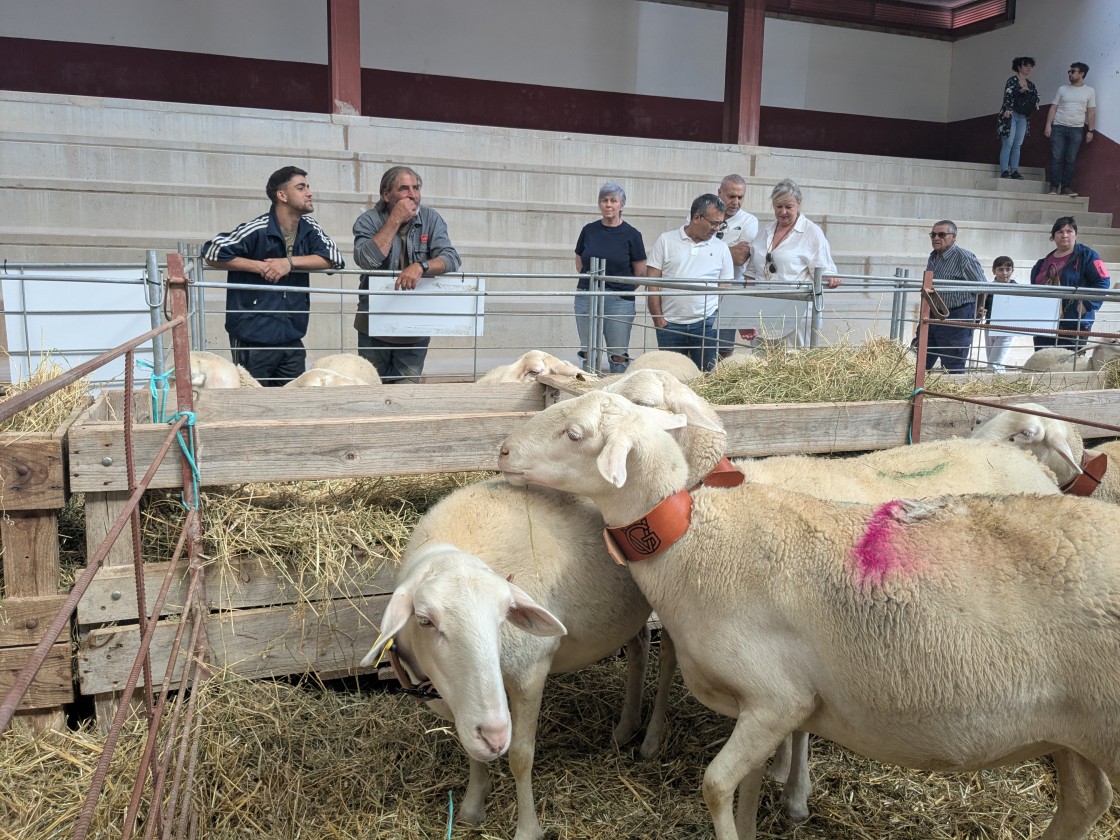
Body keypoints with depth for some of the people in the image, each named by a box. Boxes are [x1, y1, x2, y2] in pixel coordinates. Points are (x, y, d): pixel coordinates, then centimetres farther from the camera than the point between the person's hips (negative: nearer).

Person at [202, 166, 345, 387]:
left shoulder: (310, 228, 5)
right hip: (253, 338, -5)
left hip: (292, 338, 5)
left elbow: (333, 258, -7)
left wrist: (290, 262, -17)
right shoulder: (257, 230, -11)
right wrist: (260, 266, -15)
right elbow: (212, 253, -13)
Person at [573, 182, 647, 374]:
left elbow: (640, 273, 2)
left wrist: (622, 287, 5)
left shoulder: (631, 234, -3)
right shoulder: (589, 230, 5)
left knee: (618, 355, 1)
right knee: (589, 354, 9)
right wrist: (591, 279, 8)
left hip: (619, 300, -3)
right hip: (586, 297, 3)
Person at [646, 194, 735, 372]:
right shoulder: (666, 240, 4)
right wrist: (658, 318, -5)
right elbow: (652, 281, 1)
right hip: (669, 324, -1)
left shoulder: (721, 248, 9)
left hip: (706, 324, 1)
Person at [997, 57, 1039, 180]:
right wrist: (1007, 109, -30)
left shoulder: (1031, 84, 15)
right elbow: (1007, 95, -16)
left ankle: (1014, 171, 5)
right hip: (1011, 115, -6)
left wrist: (1035, 104, 2)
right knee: (1008, 144, -9)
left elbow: (1036, 96, 23)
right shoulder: (1012, 81, -5)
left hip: (1023, 117, 6)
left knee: (1018, 145, 4)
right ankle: (1004, 171, -9)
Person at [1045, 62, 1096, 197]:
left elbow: (1091, 112, 6)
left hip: (1077, 129, 0)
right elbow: (1053, 108, 7)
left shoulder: (1089, 91, 7)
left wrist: (1091, 130, 0)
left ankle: (1066, 187, 3)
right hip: (1059, 127, 0)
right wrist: (1048, 125, -4)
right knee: (1056, 158, -4)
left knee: (1071, 160, 0)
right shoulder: (1062, 89, 8)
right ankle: (1054, 186, -1)